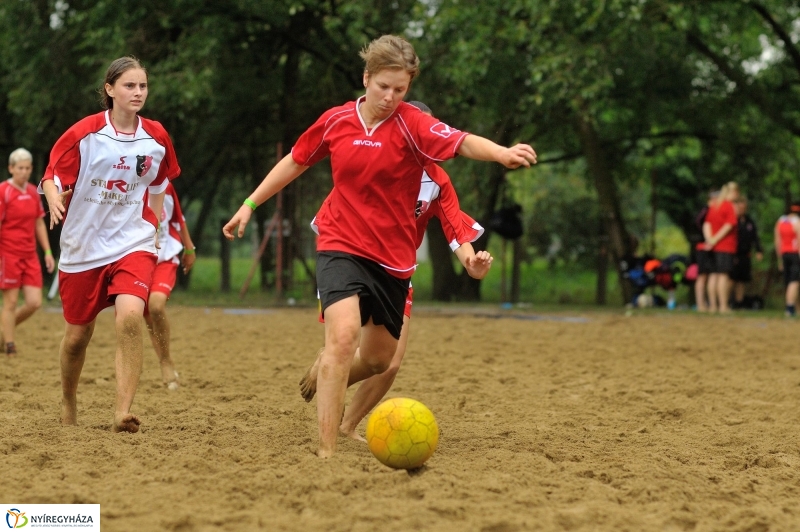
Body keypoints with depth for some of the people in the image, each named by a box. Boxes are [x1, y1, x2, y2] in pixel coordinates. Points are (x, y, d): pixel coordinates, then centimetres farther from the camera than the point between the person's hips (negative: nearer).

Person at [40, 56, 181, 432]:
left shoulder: (156, 137, 1)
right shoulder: (83, 134, -8)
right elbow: (52, 177, -5)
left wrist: (155, 229, 18)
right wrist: (55, 199, -26)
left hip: (133, 243, 0)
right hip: (83, 246, 0)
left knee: (130, 316, -26)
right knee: (78, 333, 10)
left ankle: (123, 412, -24)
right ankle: (68, 407, 38)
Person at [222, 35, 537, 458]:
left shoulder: (412, 125, -10)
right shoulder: (335, 121, -2)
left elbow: (463, 142, -29)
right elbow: (294, 162, 16)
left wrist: (502, 153, -50)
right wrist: (250, 204, 17)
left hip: (393, 259, 2)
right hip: (341, 248, -1)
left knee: (378, 362, 14)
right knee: (344, 334, -26)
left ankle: (325, 379, 50)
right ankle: (326, 453, -24)